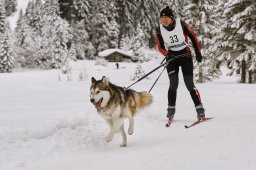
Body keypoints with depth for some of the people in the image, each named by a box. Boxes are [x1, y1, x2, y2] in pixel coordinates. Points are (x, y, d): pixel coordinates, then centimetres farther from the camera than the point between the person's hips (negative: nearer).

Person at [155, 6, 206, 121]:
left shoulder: (181, 24, -15)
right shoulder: (159, 30, -8)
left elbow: (193, 36, -2)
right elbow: (161, 47, 0)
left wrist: (198, 52, 0)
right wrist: (167, 54, -21)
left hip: (185, 56, -2)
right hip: (172, 58, 2)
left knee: (189, 84, -7)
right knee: (173, 84, -10)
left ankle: (200, 110, -1)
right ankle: (171, 110, 0)